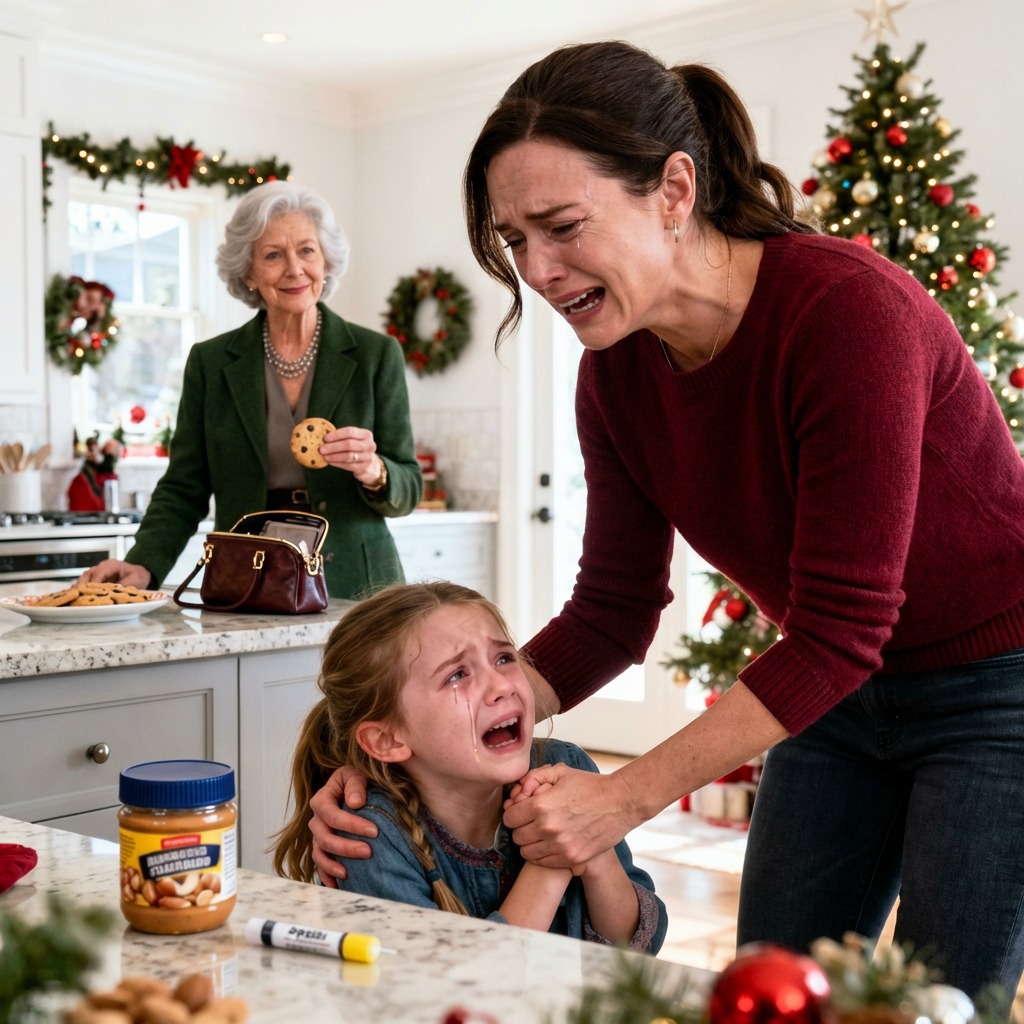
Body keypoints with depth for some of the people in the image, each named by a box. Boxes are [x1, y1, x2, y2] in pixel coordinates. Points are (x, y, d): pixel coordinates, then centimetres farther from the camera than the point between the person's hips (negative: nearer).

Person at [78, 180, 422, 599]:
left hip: (354, 591, 0)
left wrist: (373, 473, -16)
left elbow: (408, 489, 6)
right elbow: (184, 489, 9)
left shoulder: (376, 355, 5)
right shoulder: (210, 362, 8)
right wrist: (143, 564, -7)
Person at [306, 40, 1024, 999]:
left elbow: (840, 629, -28)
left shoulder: (847, 309, -30)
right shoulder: (616, 374, -9)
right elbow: (611, 612, -3)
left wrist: (627, 795, -28)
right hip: (838, 692, 6)